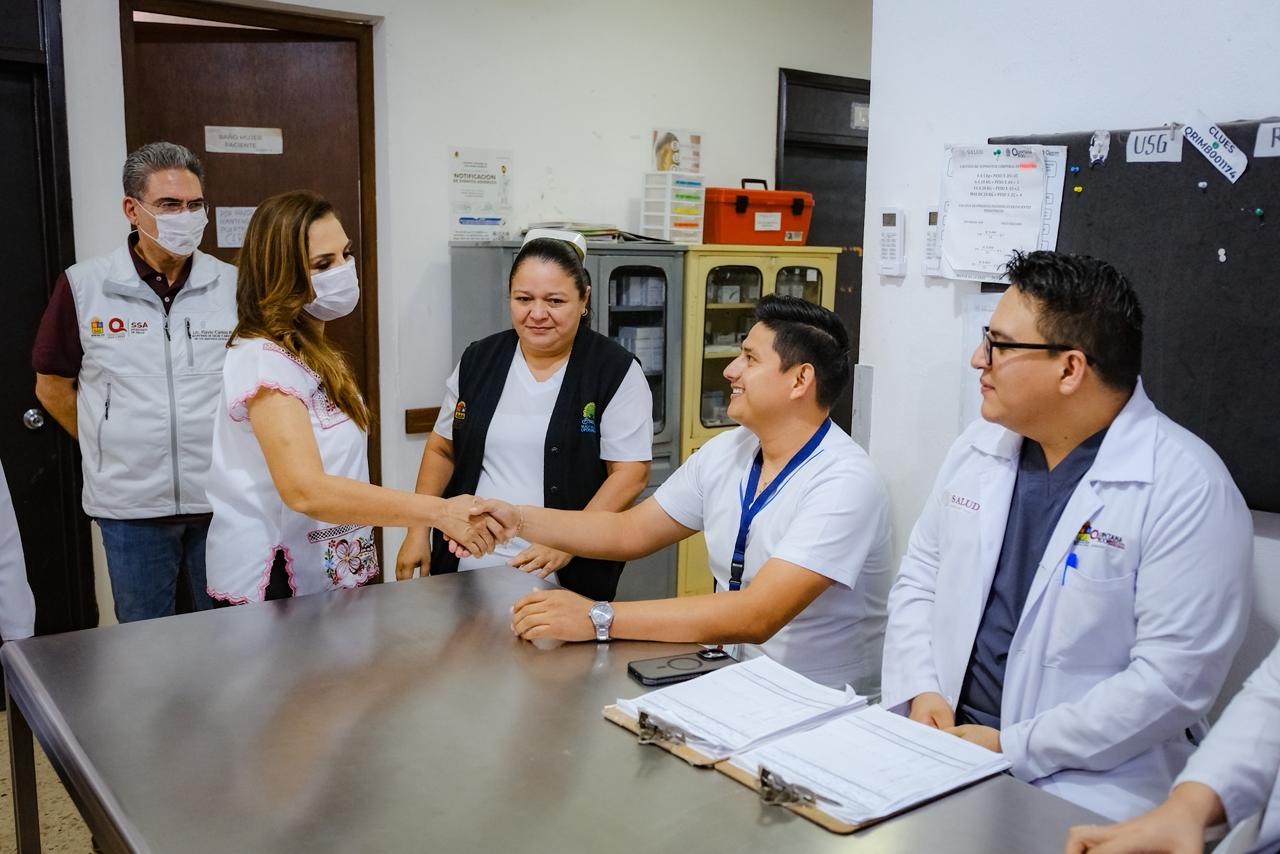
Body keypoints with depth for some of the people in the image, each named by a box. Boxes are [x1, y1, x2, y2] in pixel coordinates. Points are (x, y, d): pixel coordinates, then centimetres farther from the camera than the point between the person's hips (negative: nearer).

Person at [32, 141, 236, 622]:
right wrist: (115, 448, 5)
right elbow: (52, 387, 7)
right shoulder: (83, 286, -2)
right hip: (131, 505, 0)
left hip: (222, 496, 1)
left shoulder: (233, 285, -1)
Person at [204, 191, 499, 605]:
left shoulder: (313, 354, 11)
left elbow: (333, 467, 9)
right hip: (277, 586, -9)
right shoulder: (264, 361, -20)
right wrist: (440, 512, -34)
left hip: (330, 576, 9)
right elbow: (305, 490, -32)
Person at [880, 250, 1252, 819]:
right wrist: (920, 690, -4)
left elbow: (1174, 677, -17)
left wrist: (1012, 748, -17)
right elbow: (919, 578, 13)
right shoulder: (978, 447, 7)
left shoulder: (1189, 489, -13)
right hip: (942, 739, 5)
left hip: (1081, 787, -5)